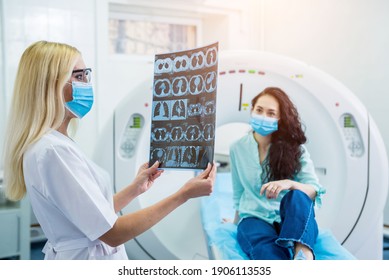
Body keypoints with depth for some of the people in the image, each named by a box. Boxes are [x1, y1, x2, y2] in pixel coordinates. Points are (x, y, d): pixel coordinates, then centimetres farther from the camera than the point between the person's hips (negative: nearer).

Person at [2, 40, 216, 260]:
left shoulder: (54, 143, 6)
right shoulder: (52, 150, -24)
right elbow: (111, 233, -25)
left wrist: (135, 189, 12)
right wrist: (184, 194, -22)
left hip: (82, 255, 9)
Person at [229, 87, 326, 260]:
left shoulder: (295, 148, 2)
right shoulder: (237, 148, 8)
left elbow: (315, 190, -9)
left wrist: (290, 183, -30)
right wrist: (237, 222, 29)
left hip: (291, 219, 0)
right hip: (254, 218, 1)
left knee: (297, 196, -37)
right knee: (268, 251, -37)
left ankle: (303, 254, -59)